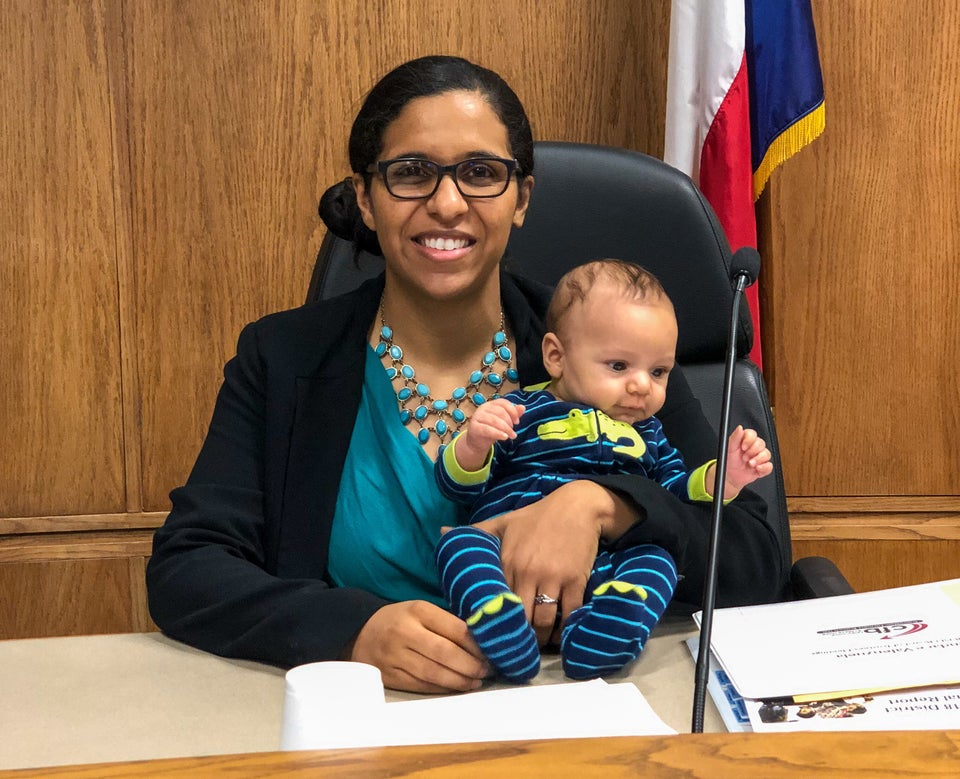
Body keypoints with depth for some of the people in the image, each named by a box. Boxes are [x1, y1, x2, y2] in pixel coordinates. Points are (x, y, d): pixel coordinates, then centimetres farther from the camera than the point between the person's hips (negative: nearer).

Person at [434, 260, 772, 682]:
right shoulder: (522, 411, 15)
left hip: (602, 572, 3)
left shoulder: (644, 432, 30)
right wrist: (473, 444, -13)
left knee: (655, 560, -26)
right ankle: (499, 629, -56)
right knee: (460, 541, -30)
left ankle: (596, 637, -52)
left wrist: (723, 477, 9)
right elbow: (458, 485, 8)